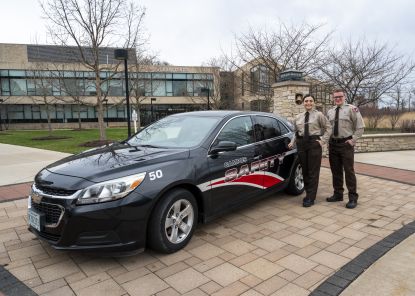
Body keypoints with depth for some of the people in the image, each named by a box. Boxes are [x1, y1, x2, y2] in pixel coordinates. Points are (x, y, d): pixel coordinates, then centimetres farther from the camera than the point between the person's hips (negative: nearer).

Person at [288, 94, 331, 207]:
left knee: (313, 171, -1)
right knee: (305, 170, 10)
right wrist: (292, 142, 5)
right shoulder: (298, 117, 12)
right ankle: (308, 193, 24)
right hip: (301, 143, 4)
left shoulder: (319, 115, 1)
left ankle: (310, 198, 5)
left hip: (314, 143, -4)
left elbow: (328, 128, 2)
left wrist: (323, 140, -6)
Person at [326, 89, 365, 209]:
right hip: (333, 144, 6)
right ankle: (338, 194, 26)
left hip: (346, 144, -5)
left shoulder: (351, 109, -5)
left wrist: (353, 140, -10)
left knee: (349, 171, -2)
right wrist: (328, 141, 7)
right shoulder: (330, 112, 11)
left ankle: (353, 197, 8)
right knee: (336, 171, 13)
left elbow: (360, 126, -5)